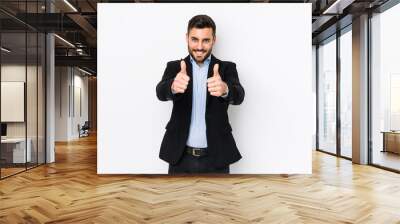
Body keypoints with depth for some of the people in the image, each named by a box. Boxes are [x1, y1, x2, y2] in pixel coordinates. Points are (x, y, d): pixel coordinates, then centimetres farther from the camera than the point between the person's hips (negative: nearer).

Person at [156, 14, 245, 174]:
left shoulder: (227, 68, 0)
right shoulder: (174, 67, 2)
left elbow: (238, 96, -19)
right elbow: (161, 92, -16)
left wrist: (225, 89, -43)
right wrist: (173, 86, -41)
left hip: (216, 159, 0)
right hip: (181, 158, 1)